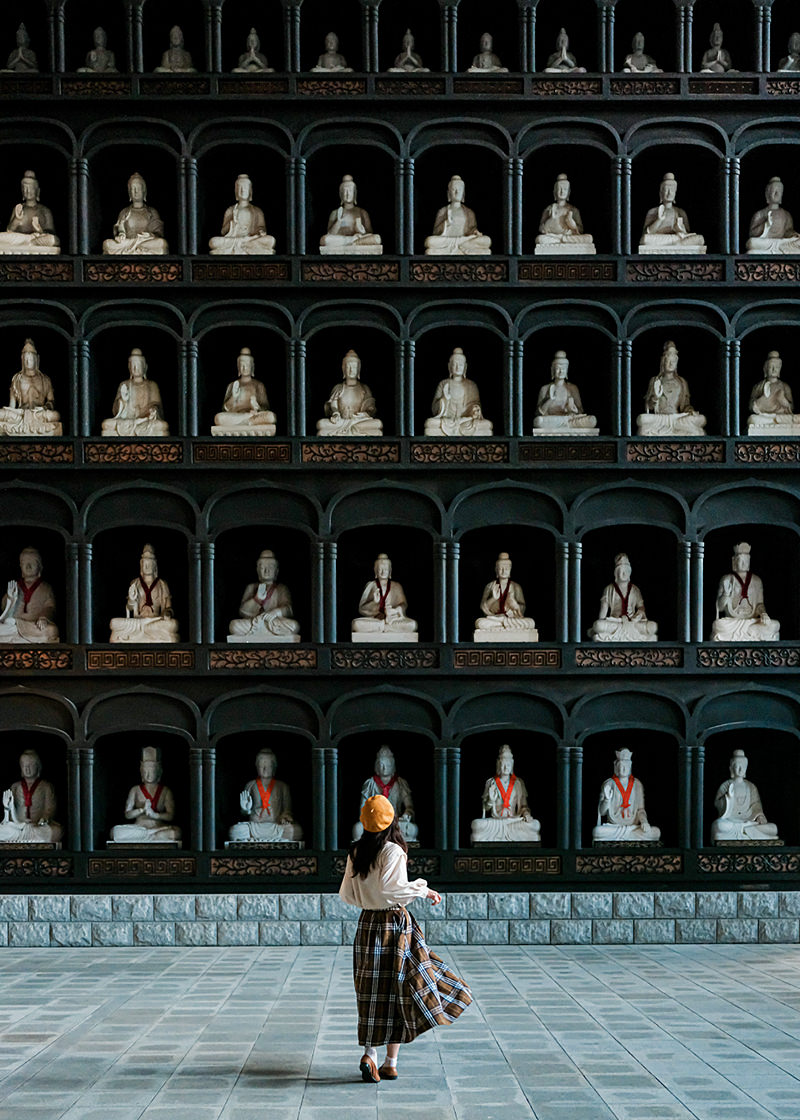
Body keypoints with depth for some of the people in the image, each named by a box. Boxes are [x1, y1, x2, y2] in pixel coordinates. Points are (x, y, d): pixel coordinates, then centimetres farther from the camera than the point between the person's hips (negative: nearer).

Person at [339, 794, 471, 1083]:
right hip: (394, 925, -6)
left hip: (367, 925, 6)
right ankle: (390, 1063, 4)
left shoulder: (355, 853, 5)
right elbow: (390, 886, -26)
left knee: (374, 993, 11)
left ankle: (370, 1054, -1)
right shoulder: (392, 851, -13)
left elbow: (347, 895, 10)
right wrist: (423, 890, -13)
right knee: (397, 993, 2)